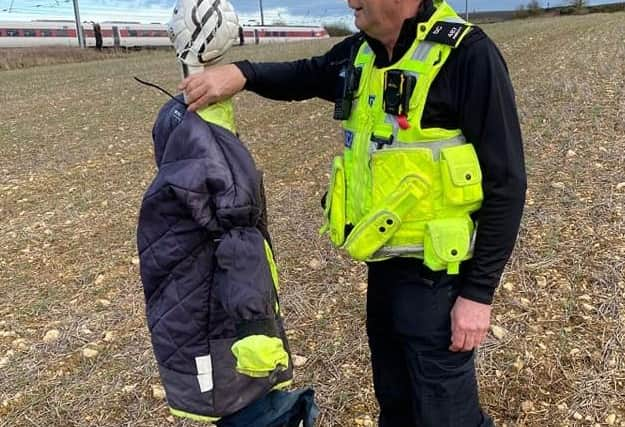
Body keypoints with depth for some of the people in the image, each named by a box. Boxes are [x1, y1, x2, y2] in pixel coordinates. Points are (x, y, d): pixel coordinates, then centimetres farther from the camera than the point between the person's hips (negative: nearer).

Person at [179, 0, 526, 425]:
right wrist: (242, 72, 0)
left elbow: (506, 183, -17)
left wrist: (479, 292, -16)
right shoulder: (360, 53, 3)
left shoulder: (468, 56, -18)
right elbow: (307, 76, 22)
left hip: (436, 276, -7)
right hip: (383, 265, 7)